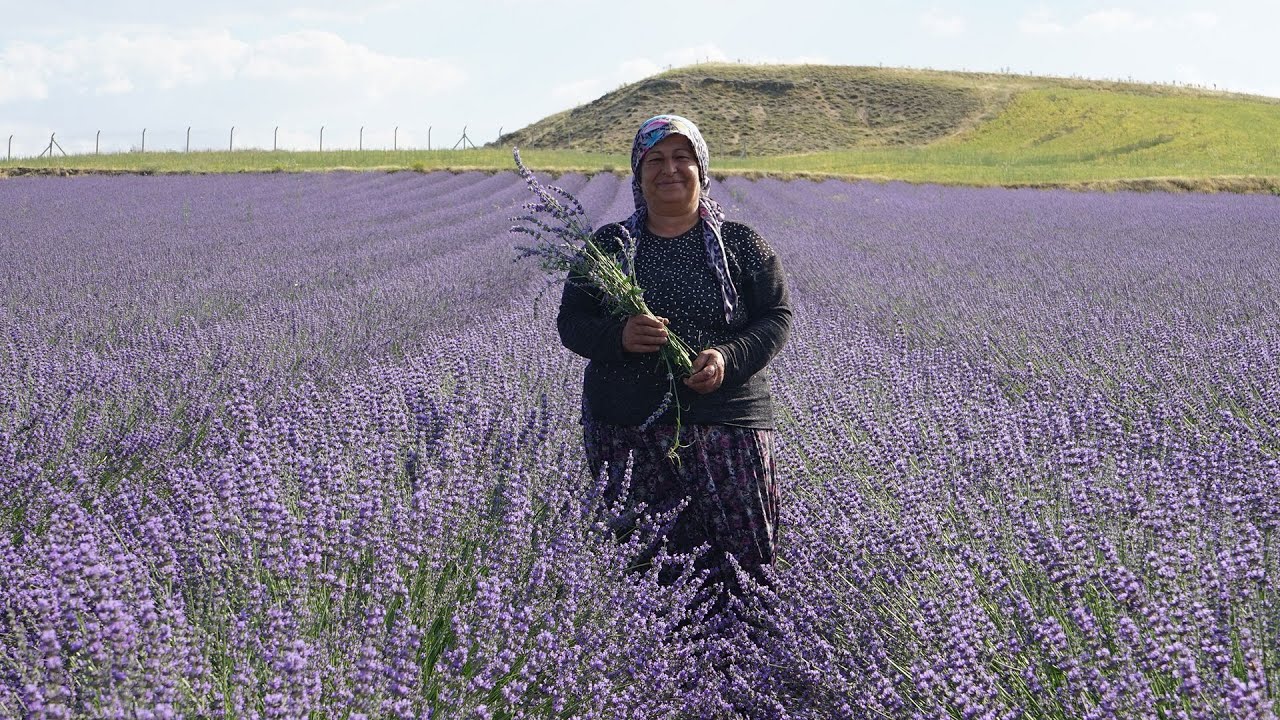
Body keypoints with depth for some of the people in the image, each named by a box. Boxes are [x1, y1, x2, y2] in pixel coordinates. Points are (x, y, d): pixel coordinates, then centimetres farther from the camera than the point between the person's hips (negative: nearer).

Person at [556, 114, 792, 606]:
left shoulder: (741, 245, 7)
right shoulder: (608, 246, 9)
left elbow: (777, 317, 6)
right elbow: (571, 323, 8)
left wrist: (728, 357, -13)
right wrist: (619, 337, -14)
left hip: (725, 419, 0)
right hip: (626, 427, 1)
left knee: (740, 556, -6)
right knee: (645, 564, -2)